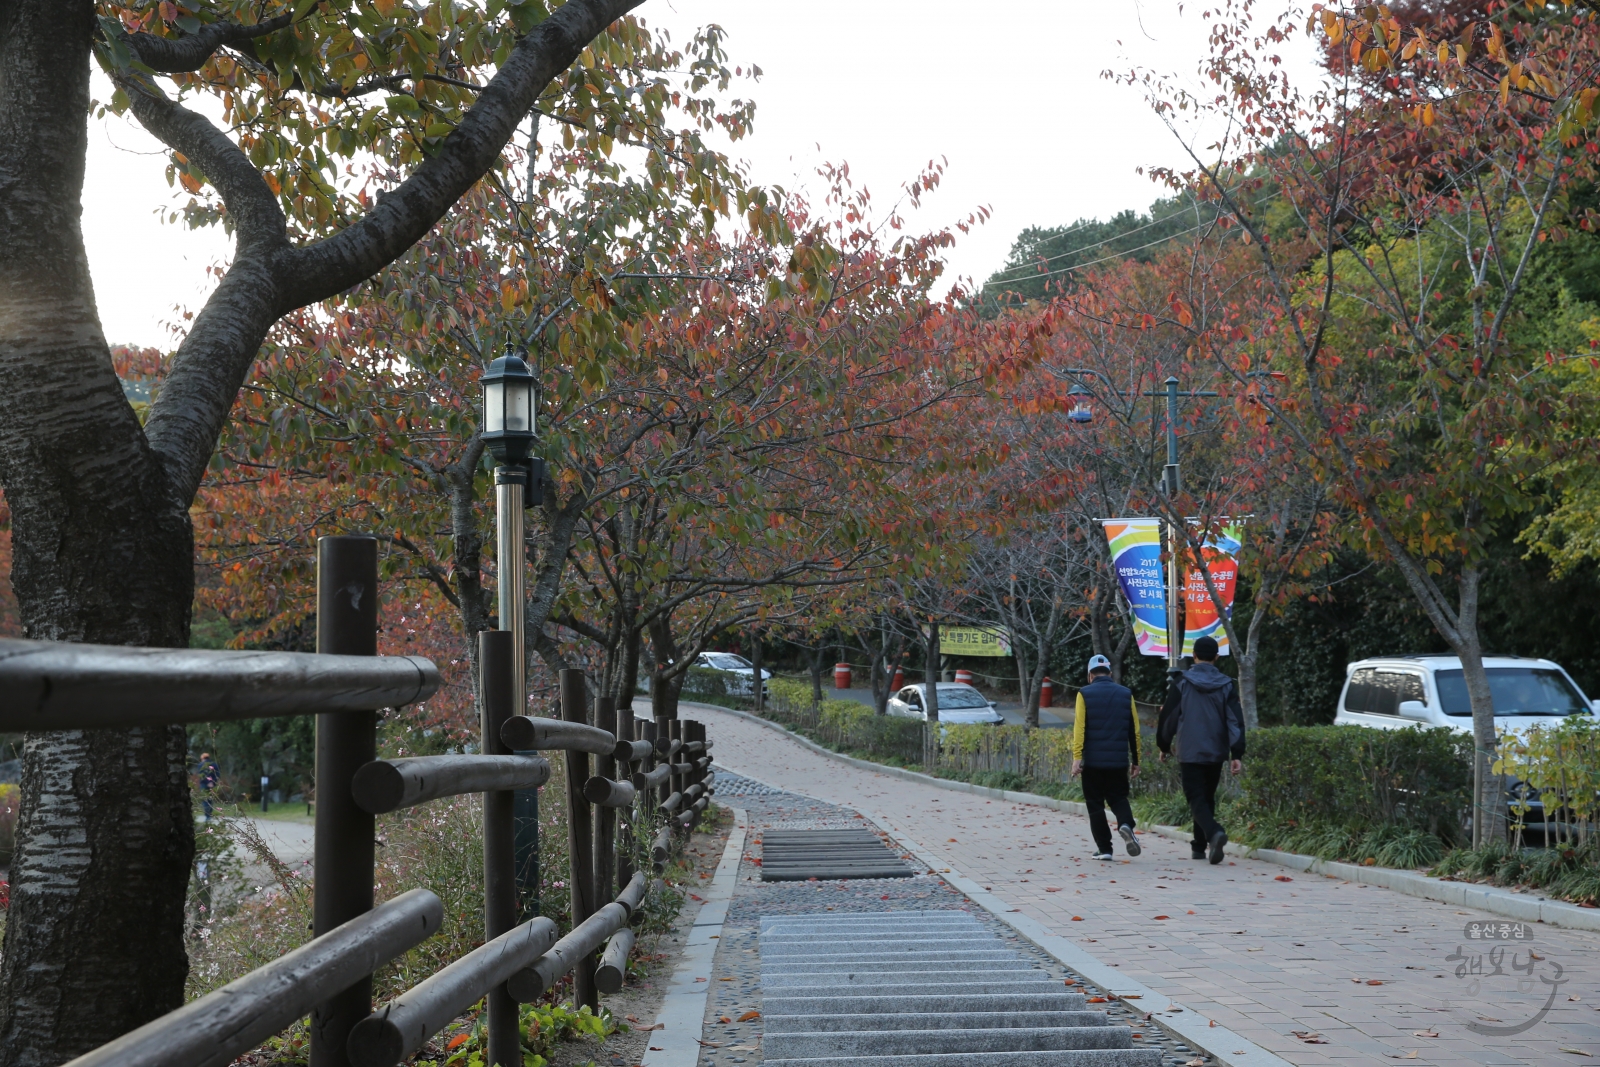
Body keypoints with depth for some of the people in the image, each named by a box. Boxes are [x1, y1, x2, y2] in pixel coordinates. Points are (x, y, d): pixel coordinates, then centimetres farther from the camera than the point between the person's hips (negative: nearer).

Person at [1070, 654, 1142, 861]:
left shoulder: (1085, 694, -3)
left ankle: (1104, 848, 4)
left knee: (1095, 804, 7)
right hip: (1119, 761, 2)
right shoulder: (1126, 694, 6)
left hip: (1093, 761, -2)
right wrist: (1135, 761, 12)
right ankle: (1126, 824, -14)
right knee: (1118, 798, 16)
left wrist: (1077, 758, -11)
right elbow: (1134, 731, 6)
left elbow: (1079, 729, -10)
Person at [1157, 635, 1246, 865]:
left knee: (1197, 800, -5)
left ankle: (1214, 832, -32)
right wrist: (1237, 755, -7)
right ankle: (1199, 847, 22)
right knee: (1207, 798, 18)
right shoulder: (1226, 685, 1)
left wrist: (1164, 746, 13)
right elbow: (1236, 721, -5)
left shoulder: (1181, 683, -5)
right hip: (1216, 753, 3)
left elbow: (1168, 717, -1)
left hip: (1190, 753, -3)